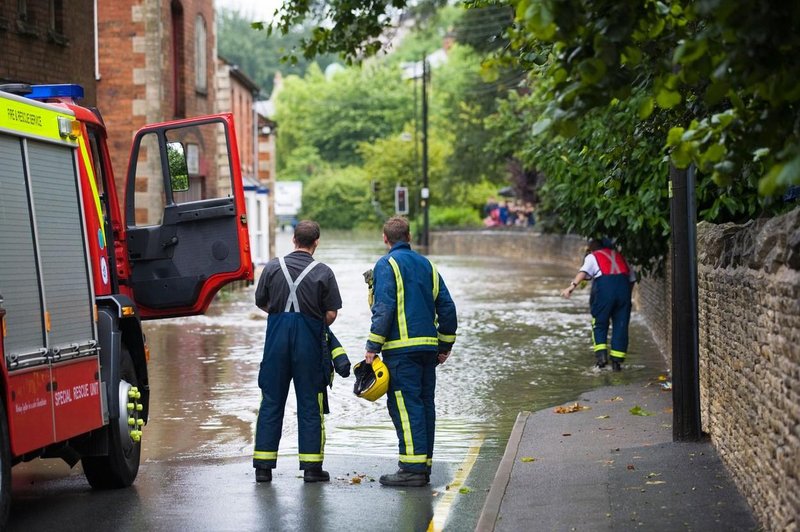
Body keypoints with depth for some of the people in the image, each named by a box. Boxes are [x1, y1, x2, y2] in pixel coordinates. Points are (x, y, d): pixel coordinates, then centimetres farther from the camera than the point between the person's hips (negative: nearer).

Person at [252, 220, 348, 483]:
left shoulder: (273, 267, 1)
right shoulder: (323, 273, -5)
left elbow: (261, 302, 9)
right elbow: (331, 314, -4)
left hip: (277, 338, 2)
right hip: (309, 342, -2)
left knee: (271, 402, 8)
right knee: (310, 404, 5)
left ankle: (263, 466, 8)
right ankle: (311, 466, 6)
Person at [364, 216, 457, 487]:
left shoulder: (387, 264, -4)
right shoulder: (426, 265, 16)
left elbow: (383, 308, -13)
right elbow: (447, 307, 14)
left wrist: (373, 347, -11)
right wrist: (445, 345, 20)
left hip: (401, 346, -7)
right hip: (428, 346, 7)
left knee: (405, 405, -9)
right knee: (425, 404, 11)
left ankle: (413, 467, -14)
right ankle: (424, 466, 14)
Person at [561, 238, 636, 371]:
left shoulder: (592, 256, 15)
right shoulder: (618, 255, 28)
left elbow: (584, 272, -6)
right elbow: (632, 277, 25)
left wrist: (572, 286, -19)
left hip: (604, 285, -3)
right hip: (623, 284, 3)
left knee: (599, 324, 9)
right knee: (620, 325, 8)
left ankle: (601, 354, -7)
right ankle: (617, 360, 7)